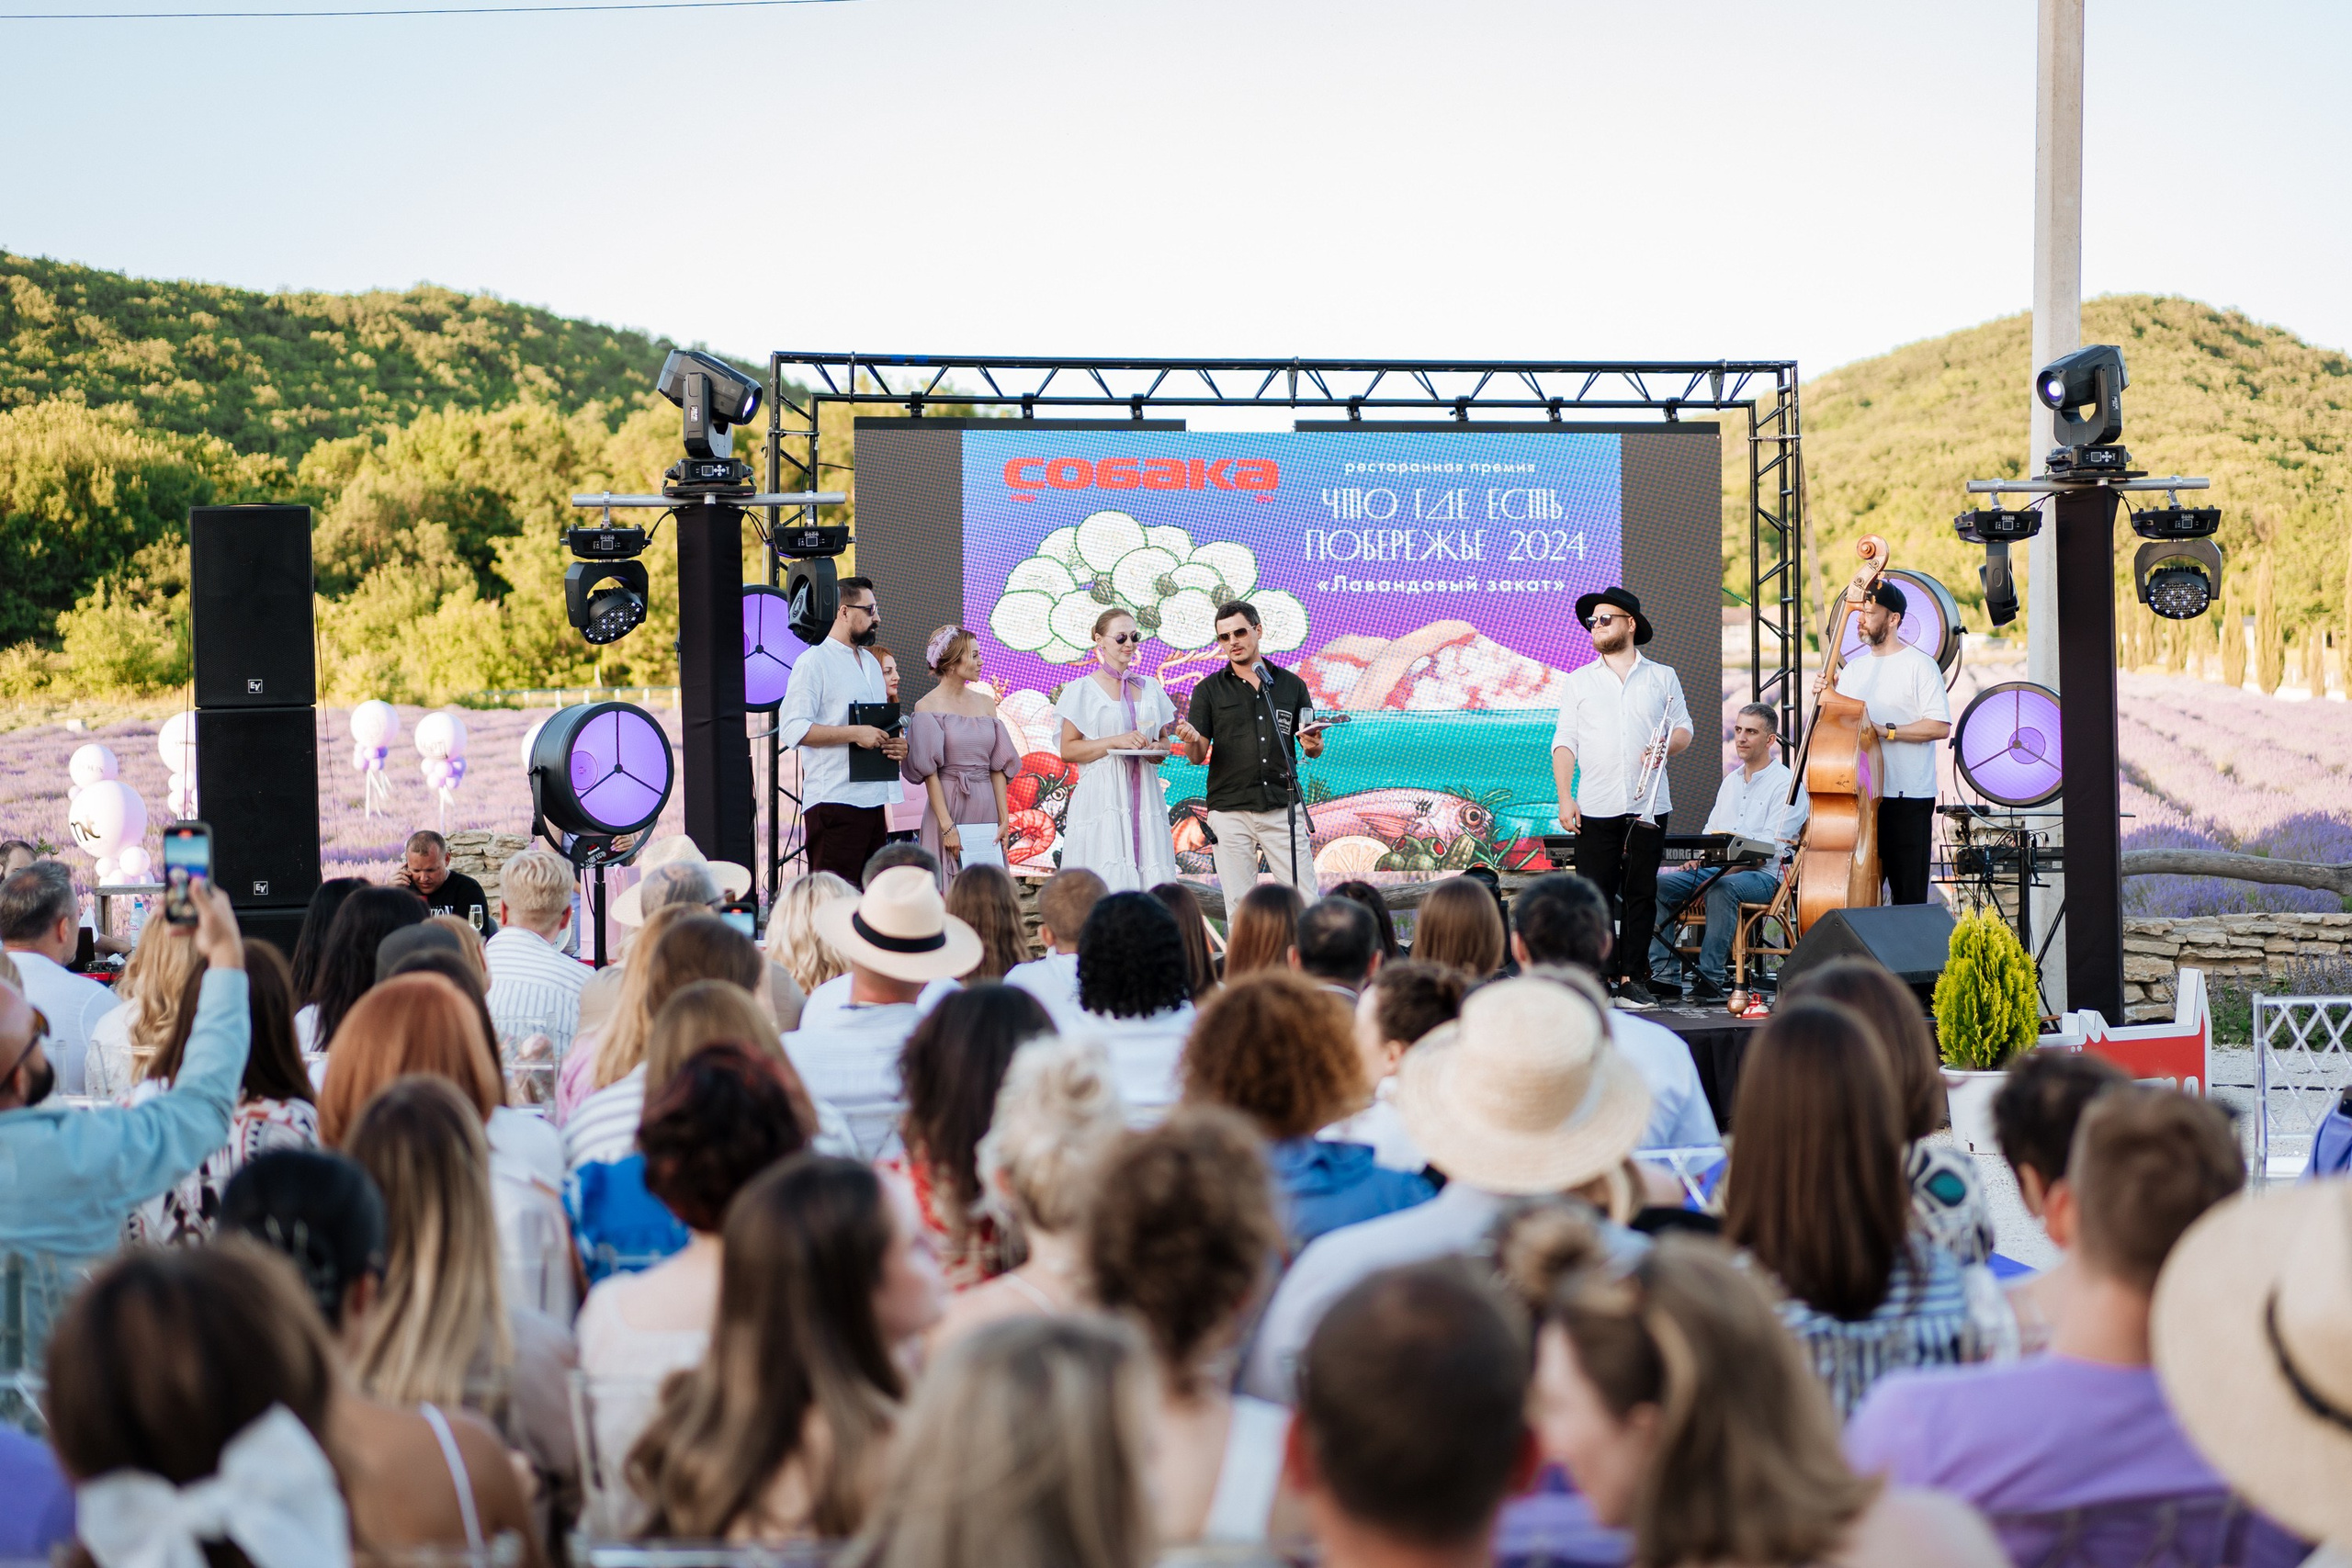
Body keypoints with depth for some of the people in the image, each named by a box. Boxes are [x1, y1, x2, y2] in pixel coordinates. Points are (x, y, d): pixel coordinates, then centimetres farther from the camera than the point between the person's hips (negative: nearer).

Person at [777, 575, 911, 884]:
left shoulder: (870, 662, 21)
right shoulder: (814, 662, -5)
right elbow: (793, 728, -15)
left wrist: (898, 745, 7)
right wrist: (854, 734, -20)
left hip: (873, 799, 8)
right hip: (834, 802, -8)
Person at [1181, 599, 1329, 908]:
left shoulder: (1291, 685, 10)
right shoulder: (1209, 690, 6)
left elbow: (1310, 746, 15)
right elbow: (1198, 756, 1)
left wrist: (1313, 746, -9)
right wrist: (1190, 741, -22)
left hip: (1284, 809, 1)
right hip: (1230, 810, -1)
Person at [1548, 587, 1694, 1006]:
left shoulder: (1662, 678, 11)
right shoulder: (1579, 682, 10)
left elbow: (1683, 730, 13)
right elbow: (1564, 742, 6)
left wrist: (1666, 747, -10)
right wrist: (1565, 798, -4)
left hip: (1649, 805, 1)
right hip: (1595, 809, 0)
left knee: (1641, 894, 2)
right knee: (1594, 894, -5)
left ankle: (1631, 978, 8)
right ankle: (1598, 977, 0)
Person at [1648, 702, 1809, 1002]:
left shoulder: (1786, 784, -4)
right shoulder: (1730, 781, 21)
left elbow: (1771, 848, -14)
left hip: (1763, 875, -7)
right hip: (1714, 870, 7)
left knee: (1723, 887, -39)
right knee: (1657, 881, -15)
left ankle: (1712, 977, -34)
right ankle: (1665, 973, -19)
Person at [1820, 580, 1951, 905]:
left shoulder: (1919, 665, -5)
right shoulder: (1853, 668, 15)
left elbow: (1940, 727, -14)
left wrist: (1885, 730, -18)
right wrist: (1823, 698, 0)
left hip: (1907, 797, -6)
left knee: (1908, 893, -3)